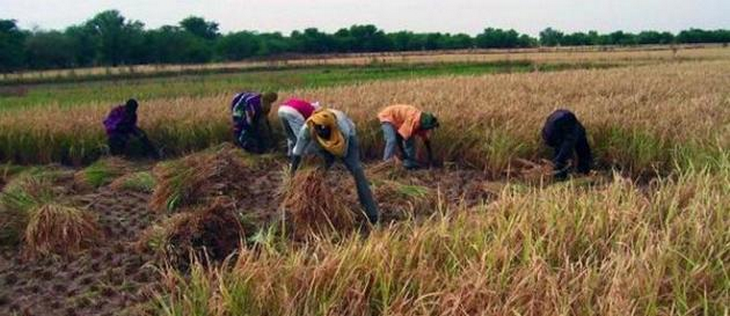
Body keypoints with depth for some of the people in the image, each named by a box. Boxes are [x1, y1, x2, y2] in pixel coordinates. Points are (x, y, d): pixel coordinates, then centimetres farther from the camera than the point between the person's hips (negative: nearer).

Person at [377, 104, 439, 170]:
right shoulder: (413, 120, -37)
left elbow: (427, 140, 0)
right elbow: (399, 136, -30)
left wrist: (430, 159, 2)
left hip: (397, 119, 9)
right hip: (387, 117, -8)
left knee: (410, 140, 1)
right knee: (392, 140, -27)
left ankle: (410, 163, 6)